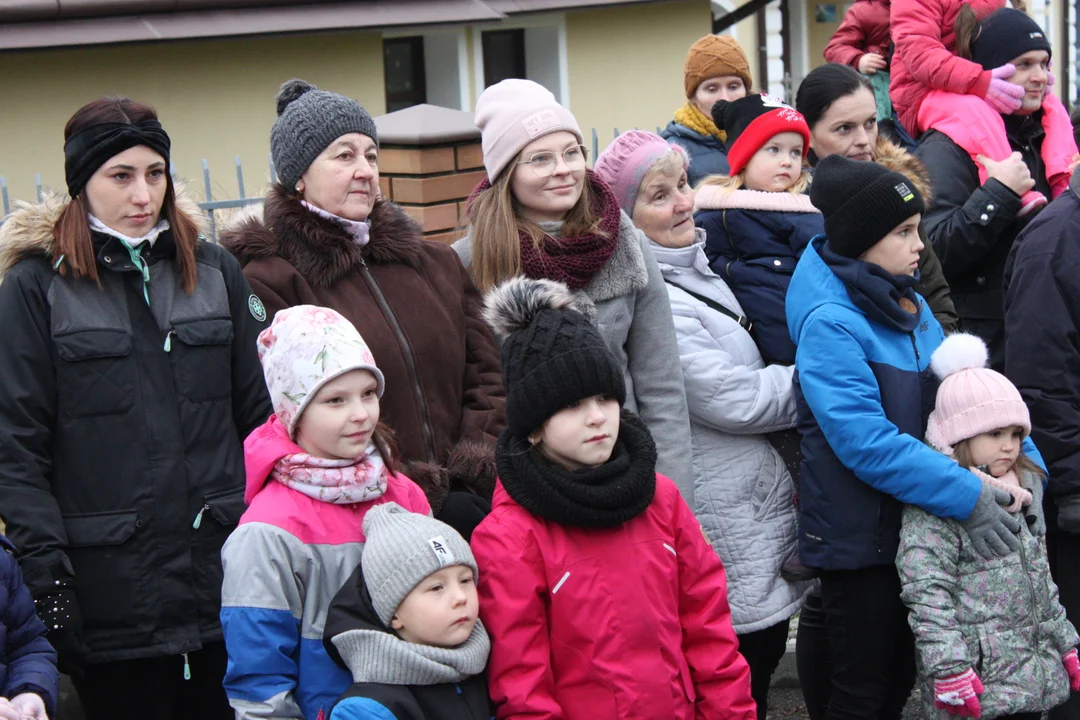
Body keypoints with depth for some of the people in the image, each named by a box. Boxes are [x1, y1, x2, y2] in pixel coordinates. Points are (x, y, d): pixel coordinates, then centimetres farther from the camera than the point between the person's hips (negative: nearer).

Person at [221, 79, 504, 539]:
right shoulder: (269, 283, -3)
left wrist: (474, 477, -1)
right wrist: (421, 497, -14)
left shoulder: (437, 264, 17)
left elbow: (486, 376, 16)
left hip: (465, 509, 5)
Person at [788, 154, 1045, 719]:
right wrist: (967, 496, -29)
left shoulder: (911, 306, 7)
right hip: (858, 537, -8)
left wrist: (1021, 458, -7)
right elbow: (865, 440, -27)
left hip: (916, 526, 8)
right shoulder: (830, 323, -19)